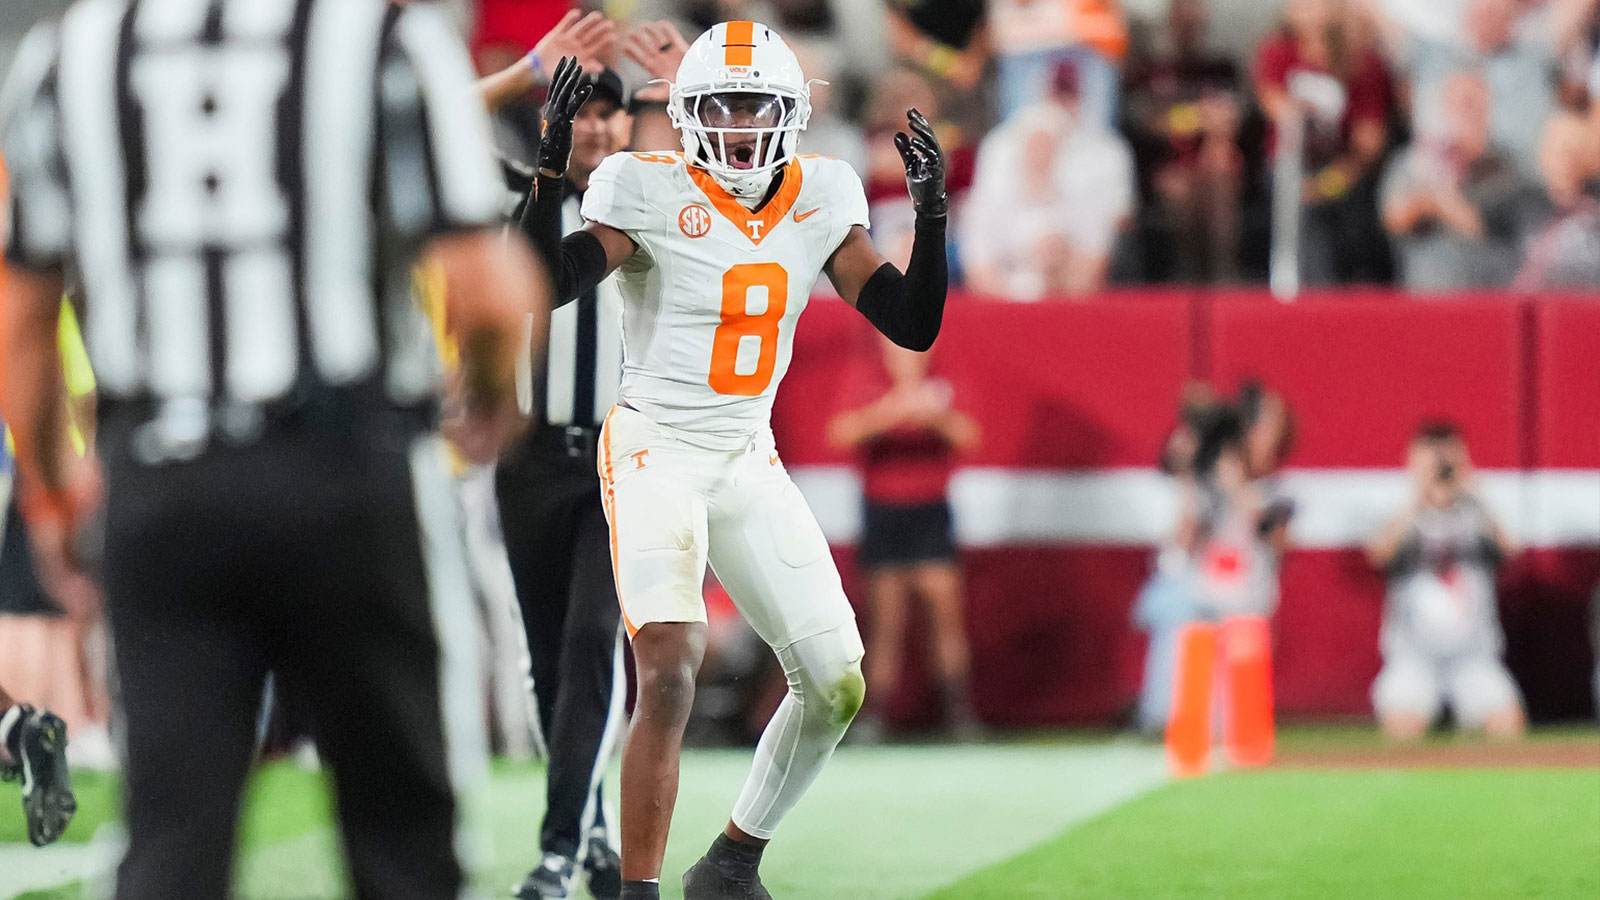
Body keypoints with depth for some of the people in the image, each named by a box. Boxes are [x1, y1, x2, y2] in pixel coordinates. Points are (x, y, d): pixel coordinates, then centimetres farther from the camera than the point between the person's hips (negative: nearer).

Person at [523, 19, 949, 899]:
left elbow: (913, 326, 2)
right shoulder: (652, 194, -11)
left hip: (750, 464, 6)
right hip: (656, 455, -6)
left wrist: (931, 213, -9)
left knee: (836, 688, 3)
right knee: (670, 675, -24)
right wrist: (549, 168, -33)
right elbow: (544, 286, -24)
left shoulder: (817, 201, 3)